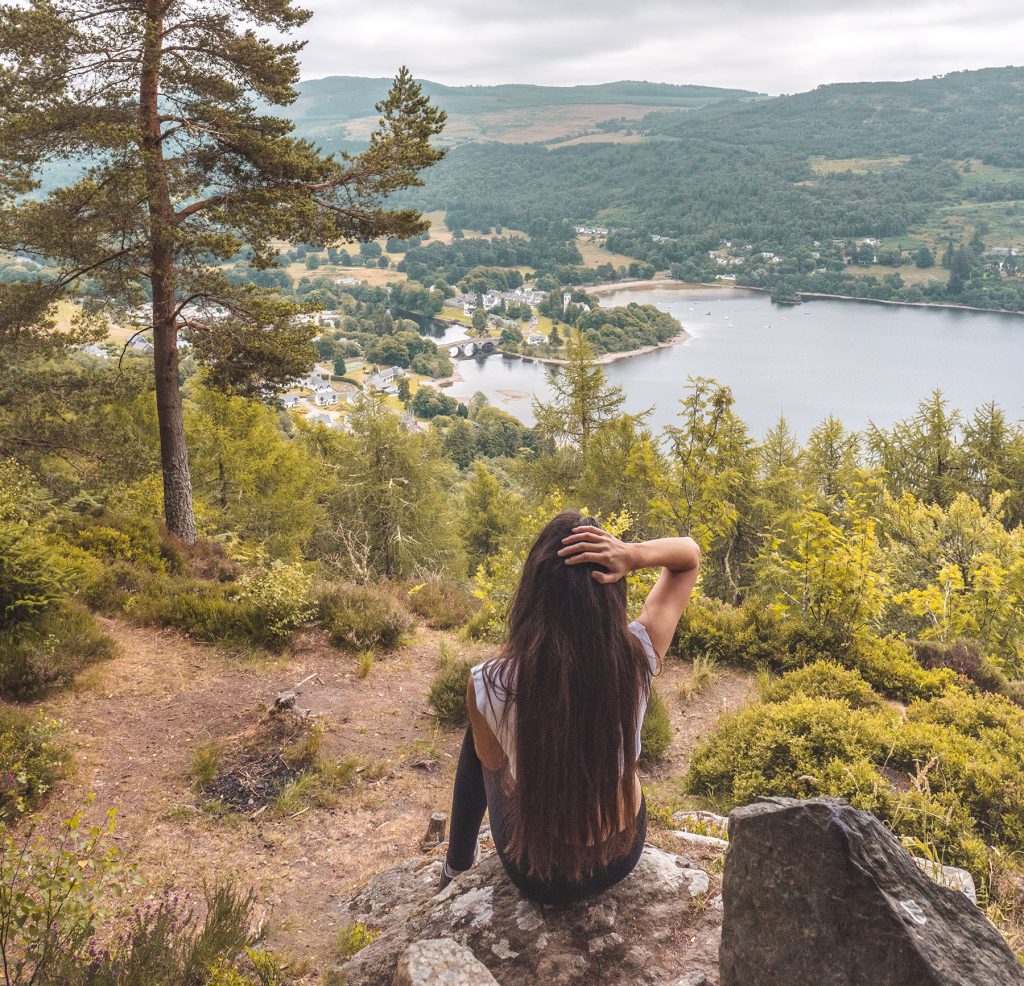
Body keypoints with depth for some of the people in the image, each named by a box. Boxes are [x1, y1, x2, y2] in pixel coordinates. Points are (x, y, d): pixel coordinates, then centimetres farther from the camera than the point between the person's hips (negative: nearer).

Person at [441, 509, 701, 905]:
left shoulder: (490, 683, -30)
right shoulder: (637, 657, -24)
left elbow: (491, 762, -7)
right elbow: (689, 553, -10)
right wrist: (635, 555, -28)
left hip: (539, 875, -2)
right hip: (625, 855, 3)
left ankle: (457, 868, 44)